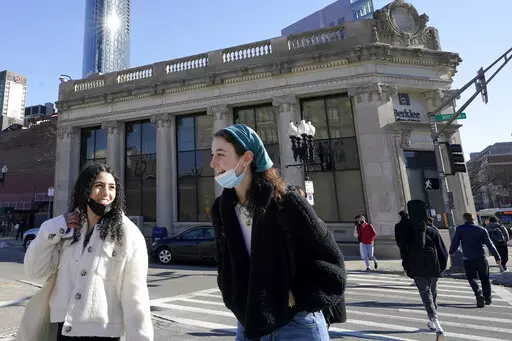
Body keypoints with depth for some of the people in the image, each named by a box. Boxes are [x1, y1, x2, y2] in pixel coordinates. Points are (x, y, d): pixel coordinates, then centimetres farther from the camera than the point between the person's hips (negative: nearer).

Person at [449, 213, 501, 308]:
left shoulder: (460, 229, -2)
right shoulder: (482, 230, 3)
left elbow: (455, 243, 0)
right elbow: (490, 244, 1)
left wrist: (451, 252, 16)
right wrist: (497, 257, 7)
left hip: (468, 259, -2)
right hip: (481, 258, 2)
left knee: (472, 278, 5)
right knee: (485, 278, 18)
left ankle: (479, 294, -18)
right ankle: (488, 298, 25)